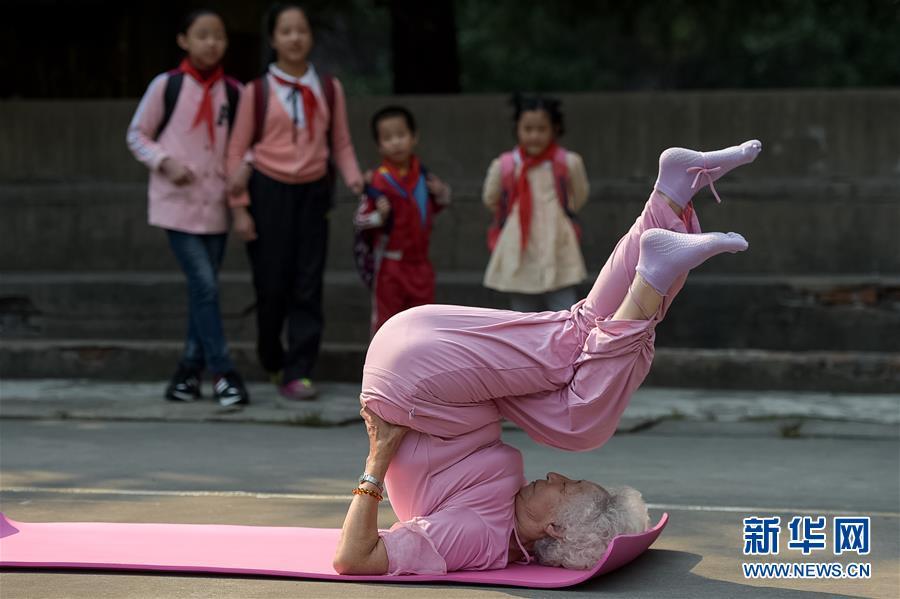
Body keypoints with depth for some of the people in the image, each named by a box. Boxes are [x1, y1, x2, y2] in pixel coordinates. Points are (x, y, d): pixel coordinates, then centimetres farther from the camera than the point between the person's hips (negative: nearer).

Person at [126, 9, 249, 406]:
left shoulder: (233, 92, 3)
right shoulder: (167, 86, -3)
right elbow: (137, 135, 4)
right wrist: (165, 162, -12)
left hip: (216, 205, 3)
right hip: (177, 203, -3)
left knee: (203, 288, 8)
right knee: (204, 286, -11)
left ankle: (191, 368, 19)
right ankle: (222, 373, -7)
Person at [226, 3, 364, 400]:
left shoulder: (329, 89, 6)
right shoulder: (257, 92, -1)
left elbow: (341, 144, 9)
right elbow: (238, 150, 1)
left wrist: (355, 179, -9)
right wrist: (239, 207, -4)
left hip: (312, 192, 2)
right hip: (269, 190, -2)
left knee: (308, 285, -2)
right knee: (272, 285, -1)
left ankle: (297, 373, 1)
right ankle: (272, 362, 22)